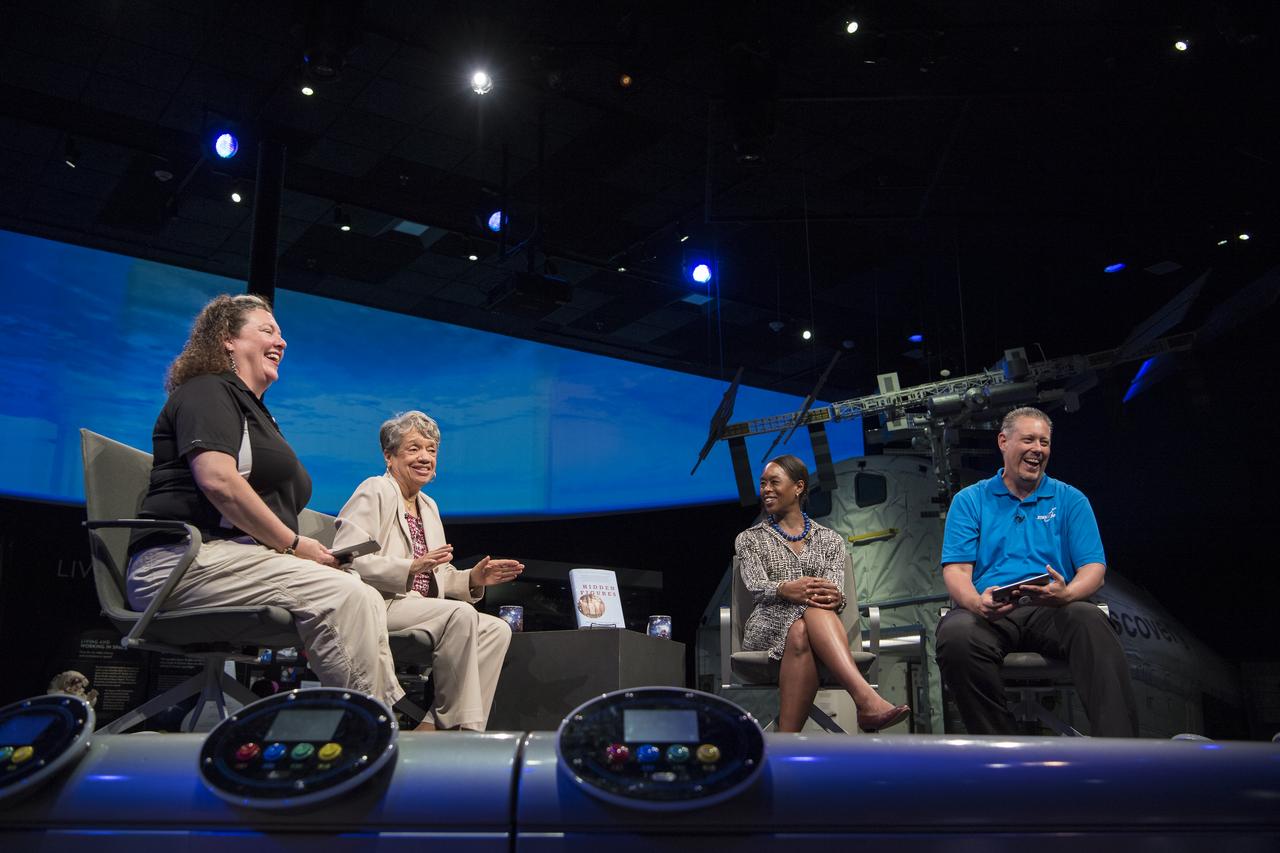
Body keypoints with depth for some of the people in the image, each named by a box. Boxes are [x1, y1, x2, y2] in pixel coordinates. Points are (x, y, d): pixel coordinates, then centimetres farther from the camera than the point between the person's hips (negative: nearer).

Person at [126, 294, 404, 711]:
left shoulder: (253, 410, 30)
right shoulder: (207, 391, 0)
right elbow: (218, 480, -18)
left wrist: (301, 551, 8)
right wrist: (294, 545, -12)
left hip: (237, 559, 9)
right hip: (187, 560, -9)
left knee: (367, 601, -13)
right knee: (344, 596, -26)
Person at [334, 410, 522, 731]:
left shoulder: (429, 506, 24)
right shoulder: (375, 491, -3)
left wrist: (473, 578, 1)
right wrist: (412, 567, -27)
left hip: (421, 608, 9)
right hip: (379, 606, -8)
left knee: (497, 629, -12)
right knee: (460, 614, -31)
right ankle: (455, 723, -22)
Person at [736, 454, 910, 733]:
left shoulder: (829, 539, 20)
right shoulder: (750, 539, 18)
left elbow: (835, 588, 1)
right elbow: (756, 586, -3)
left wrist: (834, 597, -28)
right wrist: (785, 589, -29)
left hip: (820, 627, 1)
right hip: (769, 627, -1)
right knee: (805, 622, -39)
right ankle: (867, 699, -59)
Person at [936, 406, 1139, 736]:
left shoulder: (1070, 500, 18)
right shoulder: (970, 501, 16)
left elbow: (1093, 567, 8)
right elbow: (956, 569, 5)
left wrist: (1067, 594, -18)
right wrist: (978, 603, -20)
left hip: (1051, 611, 1)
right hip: (989, 613, 0)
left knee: (1089, 619, -35)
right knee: (956, 634, -35)